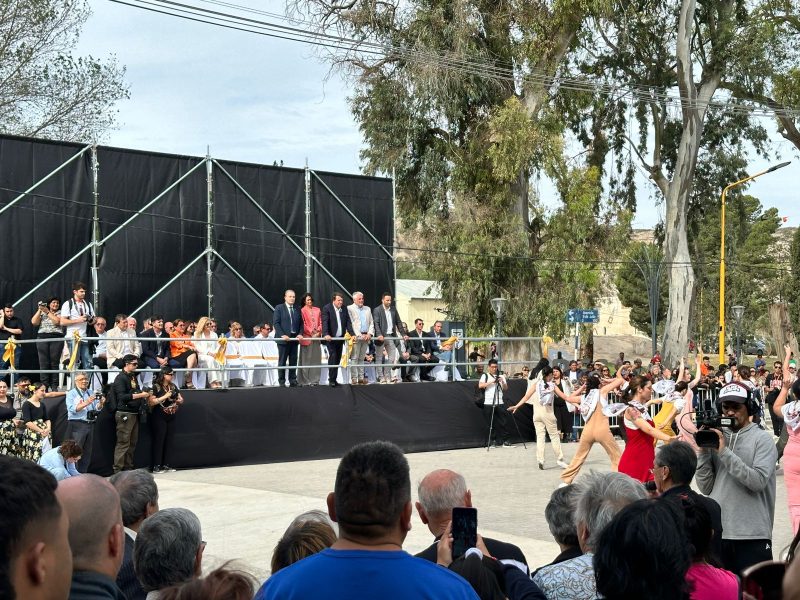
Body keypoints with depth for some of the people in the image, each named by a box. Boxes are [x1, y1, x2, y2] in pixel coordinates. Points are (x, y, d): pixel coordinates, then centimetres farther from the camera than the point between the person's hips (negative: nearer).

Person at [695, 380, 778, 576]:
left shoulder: (762, 439, -1)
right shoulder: (716, 438, 9)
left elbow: (758, 481, -15)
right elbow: (706, 487, 6)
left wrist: (724, 452, -15)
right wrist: (704, 451, -4)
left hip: (753, 535, -4)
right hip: (717, 533, 4)